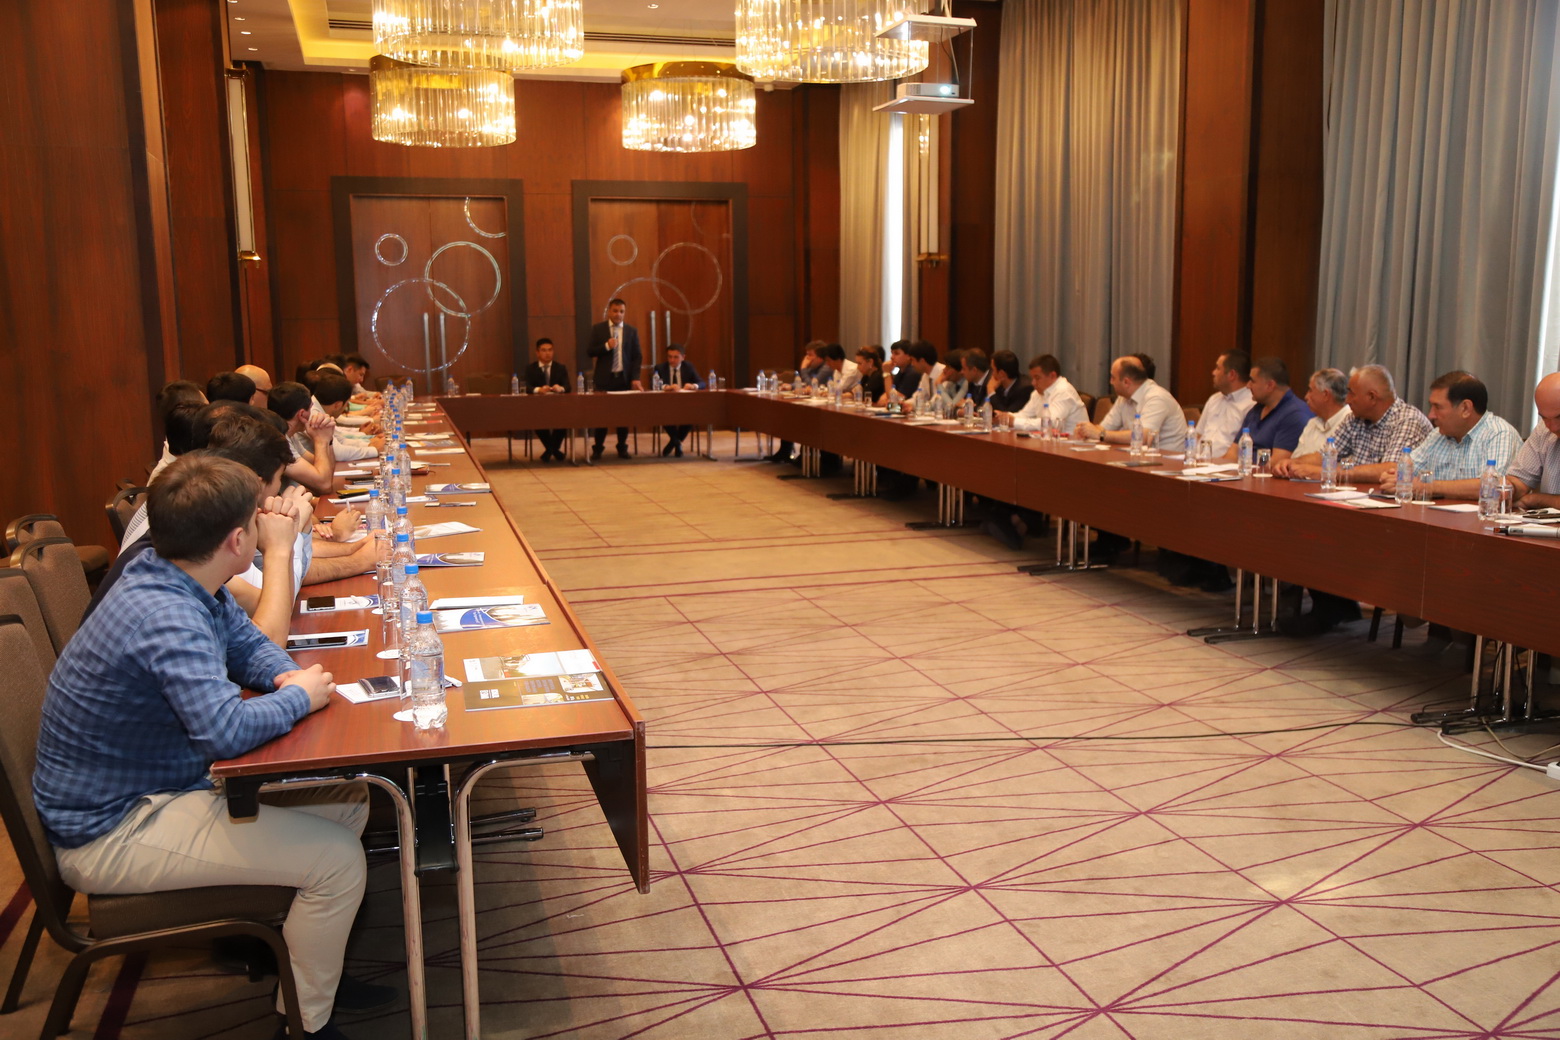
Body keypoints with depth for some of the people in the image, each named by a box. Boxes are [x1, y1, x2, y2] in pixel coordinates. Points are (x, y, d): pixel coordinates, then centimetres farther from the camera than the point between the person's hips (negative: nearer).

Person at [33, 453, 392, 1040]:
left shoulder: (181, 582, -1)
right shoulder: (165, 618, -31)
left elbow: (246, 642, 15)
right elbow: (227, 730, -41)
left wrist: (285, 676, -7)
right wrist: (300, 697, -22)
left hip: (167, 782, 10)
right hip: (110, 832, -10)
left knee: (350, 800, 8)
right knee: (338, 860, -16)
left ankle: (311, 962, 24)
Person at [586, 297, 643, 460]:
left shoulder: (632, 331, 7)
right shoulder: (597, 329, 3)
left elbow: (636, 356, 4)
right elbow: (589, 352, -1)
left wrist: (635, 378, -6)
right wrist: (606, 346, -17)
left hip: (624, 378, 2)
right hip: (604, 379, -1)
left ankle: (622, 448, 15)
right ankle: (598, 448, 8)